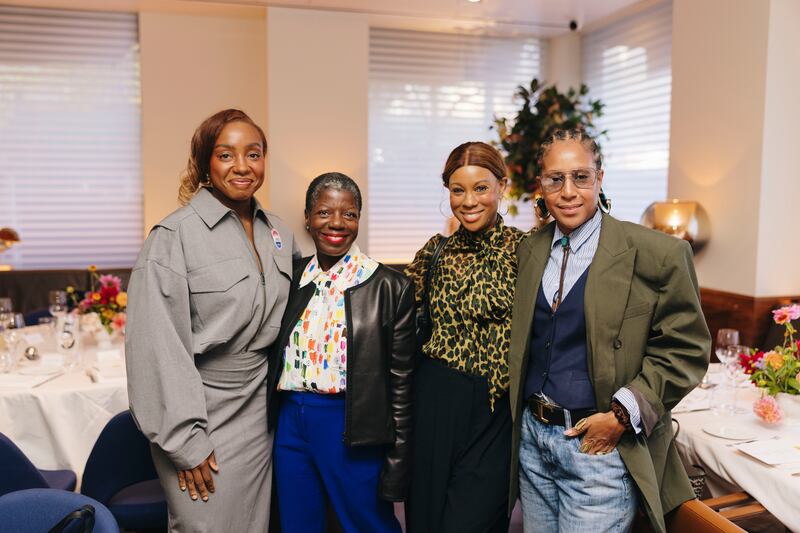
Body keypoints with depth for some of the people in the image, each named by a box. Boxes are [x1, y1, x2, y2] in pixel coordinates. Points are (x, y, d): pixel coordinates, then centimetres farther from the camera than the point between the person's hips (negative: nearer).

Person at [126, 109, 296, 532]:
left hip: (259, 414, 6)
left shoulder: (278, 233, 5)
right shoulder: (174, 236, -13)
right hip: (203, 418, -5)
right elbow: (158, 346, -15)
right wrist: (184, 440, -14)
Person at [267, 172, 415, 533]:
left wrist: (397, 465, -6)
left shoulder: (390, 287, -8)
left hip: (352, 431, -4)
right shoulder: (290, 276, 5)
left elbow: (401, 383, -6)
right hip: (289, 422, 5)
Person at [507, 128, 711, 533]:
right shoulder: (529, 250, 5)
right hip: (532, 438, 5)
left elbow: (686, 348, -8)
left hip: (602, 447, -5)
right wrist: (522, 416, 6)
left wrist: (623, 415, -15)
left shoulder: (656, 253, -11)